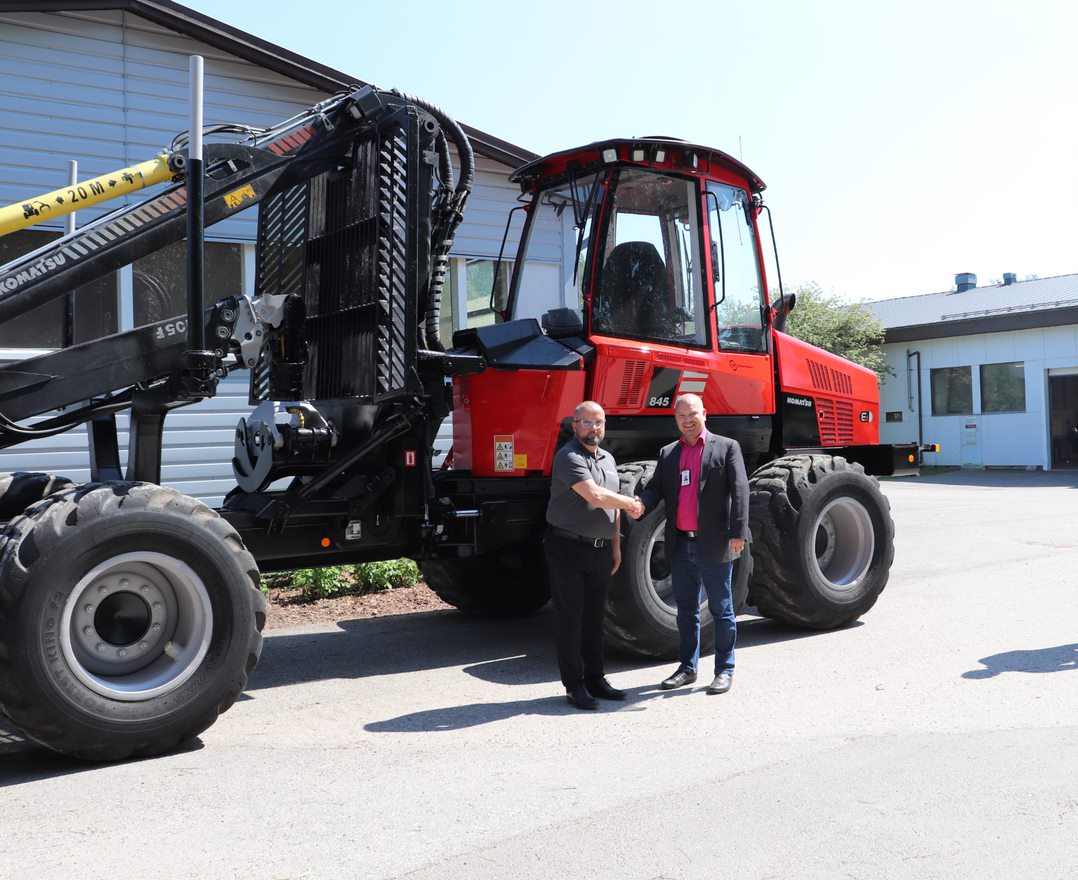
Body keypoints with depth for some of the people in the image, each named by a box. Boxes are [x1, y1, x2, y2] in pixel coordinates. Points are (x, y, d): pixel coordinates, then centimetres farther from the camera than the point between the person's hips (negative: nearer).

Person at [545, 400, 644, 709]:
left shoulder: (608, 459, 15)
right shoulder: (569, 457, -12)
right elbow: (595, 496, -23)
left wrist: (616, 546, 17)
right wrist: (631, 503, -8)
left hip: (600, 550, 8)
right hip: (568, 548, -7)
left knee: (594, 617, 13)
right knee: (570, 619, -1)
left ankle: (595, 679, 21)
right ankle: (574, 685, 5)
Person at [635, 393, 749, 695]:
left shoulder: (726, 447, 0)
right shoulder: (668, 454, 14)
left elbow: (739, 491, -6)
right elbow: (656, 488, 8)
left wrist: (738, 533, -16)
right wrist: (641, 504, -15)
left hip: (714, 545, -4)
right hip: (680, 545, 5)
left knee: (721, 609, 5)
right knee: (686, 610, 13)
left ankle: (724, 670, 15)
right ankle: (687, 668, 24)